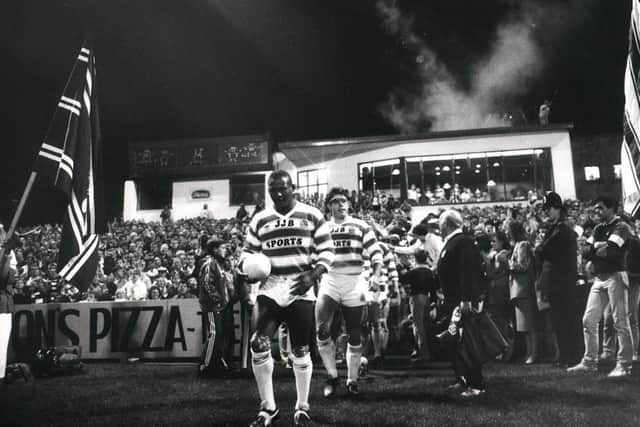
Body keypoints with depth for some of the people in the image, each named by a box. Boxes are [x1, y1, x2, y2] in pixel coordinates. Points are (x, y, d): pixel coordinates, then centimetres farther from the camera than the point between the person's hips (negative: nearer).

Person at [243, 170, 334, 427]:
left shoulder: (312, 216, 2)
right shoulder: (259, 220, 9)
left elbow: (327, 250, 1)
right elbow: (248, 252, 15)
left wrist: (314, 274, -14)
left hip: (301, 289, -1)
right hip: (270, 288, 2)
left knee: (301, 351, 6)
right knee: (259, 345, -13)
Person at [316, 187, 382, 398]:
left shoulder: (360, 226, 6)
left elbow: (376, 253, 2)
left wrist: (376, 276, -11)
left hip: (354, 282, 0)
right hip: (329, 282, 1)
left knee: (354, 335, 6)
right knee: (322, 330, -15)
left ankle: (352, 380, 22)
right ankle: (332, 376, 3)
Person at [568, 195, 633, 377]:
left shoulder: (621, 227, -7)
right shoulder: (598, 229, 16)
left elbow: (609, 251, -20)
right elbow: (587, 253, 9)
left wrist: (596, 250, -2)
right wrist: (601, 250, -9)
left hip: (615, 276, -8)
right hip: (599, 278, 8)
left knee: (620, 322, -4)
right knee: (589, 320, 6)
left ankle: (624, 365, 3)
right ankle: (589, 361, 15)